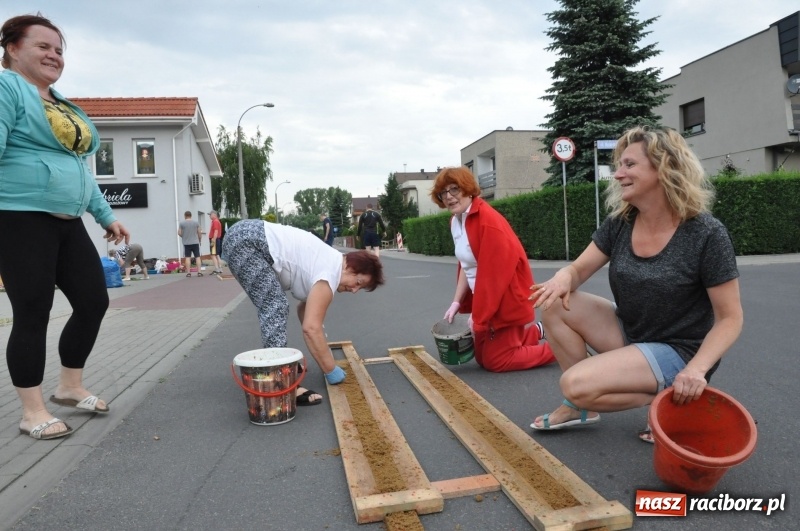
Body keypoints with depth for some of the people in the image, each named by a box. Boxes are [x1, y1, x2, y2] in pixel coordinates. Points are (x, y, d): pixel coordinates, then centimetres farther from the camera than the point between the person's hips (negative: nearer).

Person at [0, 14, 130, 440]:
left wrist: (105, 216, 22)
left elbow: (80, 167, 24)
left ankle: (70, 387, 27)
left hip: (67, 222, 8)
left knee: (94, 301, 8)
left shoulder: (66, 106, 21)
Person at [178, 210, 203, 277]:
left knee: (187, 257, 3)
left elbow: (179, 233, -1)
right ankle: (199, 272, 0)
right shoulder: (196, 222, 1)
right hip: (195, 242, 0)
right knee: (197, 257, 3)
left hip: (186, 243, 0)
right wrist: (199, 239, 19)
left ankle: (188, 273, 2)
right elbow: (199, 233, 3)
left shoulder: (182, 223, -2)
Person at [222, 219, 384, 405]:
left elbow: (305, 310, 21)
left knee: (272, 307, 17)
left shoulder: (329, 264, 13)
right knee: (275, 308, -17)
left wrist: (322, 352, 20)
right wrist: (331, 370, -12)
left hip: (244, 237, 11)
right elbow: (311, 327, -20)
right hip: (245, 240, -11)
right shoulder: (330, 273, -15)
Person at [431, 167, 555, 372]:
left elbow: (495, 273, -25)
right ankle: (536, 331, 34)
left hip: (507, 298, -9)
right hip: (485, 297, 9)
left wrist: (478, 317, -19)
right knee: (482, 357, 15)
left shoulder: (488, 220, -24)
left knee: (495, 360, -4)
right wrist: (457, 302, 1)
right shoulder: (455, 222, 5)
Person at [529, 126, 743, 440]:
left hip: (679, 350, -6)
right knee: (554, 304, -14)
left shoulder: (706, 234, -19)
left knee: (576, 384, -25)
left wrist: (696, 369, -29)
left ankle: (666, 399, -1)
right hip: (628, 332, 6)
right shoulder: (619, 223, -4)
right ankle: (580, 404, -2)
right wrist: (562, 279, -27)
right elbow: (577, 269, -1)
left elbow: (729, 319, -14)